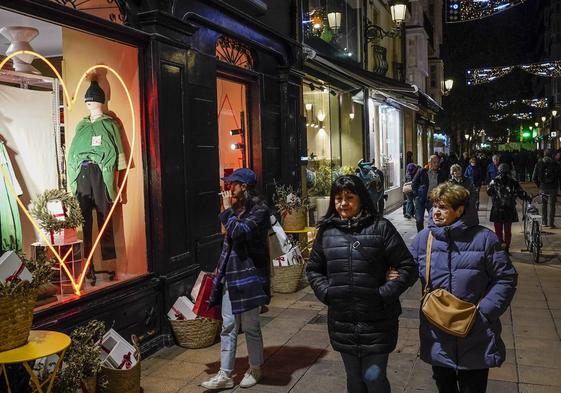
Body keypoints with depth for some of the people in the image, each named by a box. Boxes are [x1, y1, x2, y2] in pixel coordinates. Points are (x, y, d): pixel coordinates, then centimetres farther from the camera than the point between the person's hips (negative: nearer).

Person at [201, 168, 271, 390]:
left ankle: (255, 369, 24)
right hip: (231, 277, 7)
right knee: (228, 327, 8)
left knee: (251, 327, 6)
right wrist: (220, 272, 20)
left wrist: (227, 210, -14)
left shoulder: (259, 211, -11)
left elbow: (239, 233, -27)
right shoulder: (236, 210, 13)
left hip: (249, 278, -7)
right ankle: (225, 375, 15)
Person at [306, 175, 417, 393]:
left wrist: (384, 295, -13)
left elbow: (408, 268, -6)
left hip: (377, 321, -3)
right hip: (342, 322, 4)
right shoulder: (326, 231, 4)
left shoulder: (381, 228, -7)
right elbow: (313, 269, 15)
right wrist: (326, 293, 0)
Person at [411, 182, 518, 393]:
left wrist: (485, 311, -13)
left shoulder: (483, 238, -10)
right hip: (437, 337, 3)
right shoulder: (424, 238, -2)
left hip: (475, 338, -2)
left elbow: (506, 278, -5)